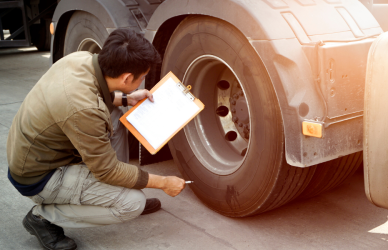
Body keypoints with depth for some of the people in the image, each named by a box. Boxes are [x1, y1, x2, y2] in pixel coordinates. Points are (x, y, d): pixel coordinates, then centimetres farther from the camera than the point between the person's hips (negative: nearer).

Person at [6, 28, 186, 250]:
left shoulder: (81, 58, -12)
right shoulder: (84, 111, -35)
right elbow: (107, 171, -22)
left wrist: (125, 98, 4)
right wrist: (164, 183, -13)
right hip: (38, 178, -9)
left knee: (114, 117, 10)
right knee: (133, 203, -13)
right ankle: (45, 216, -1)